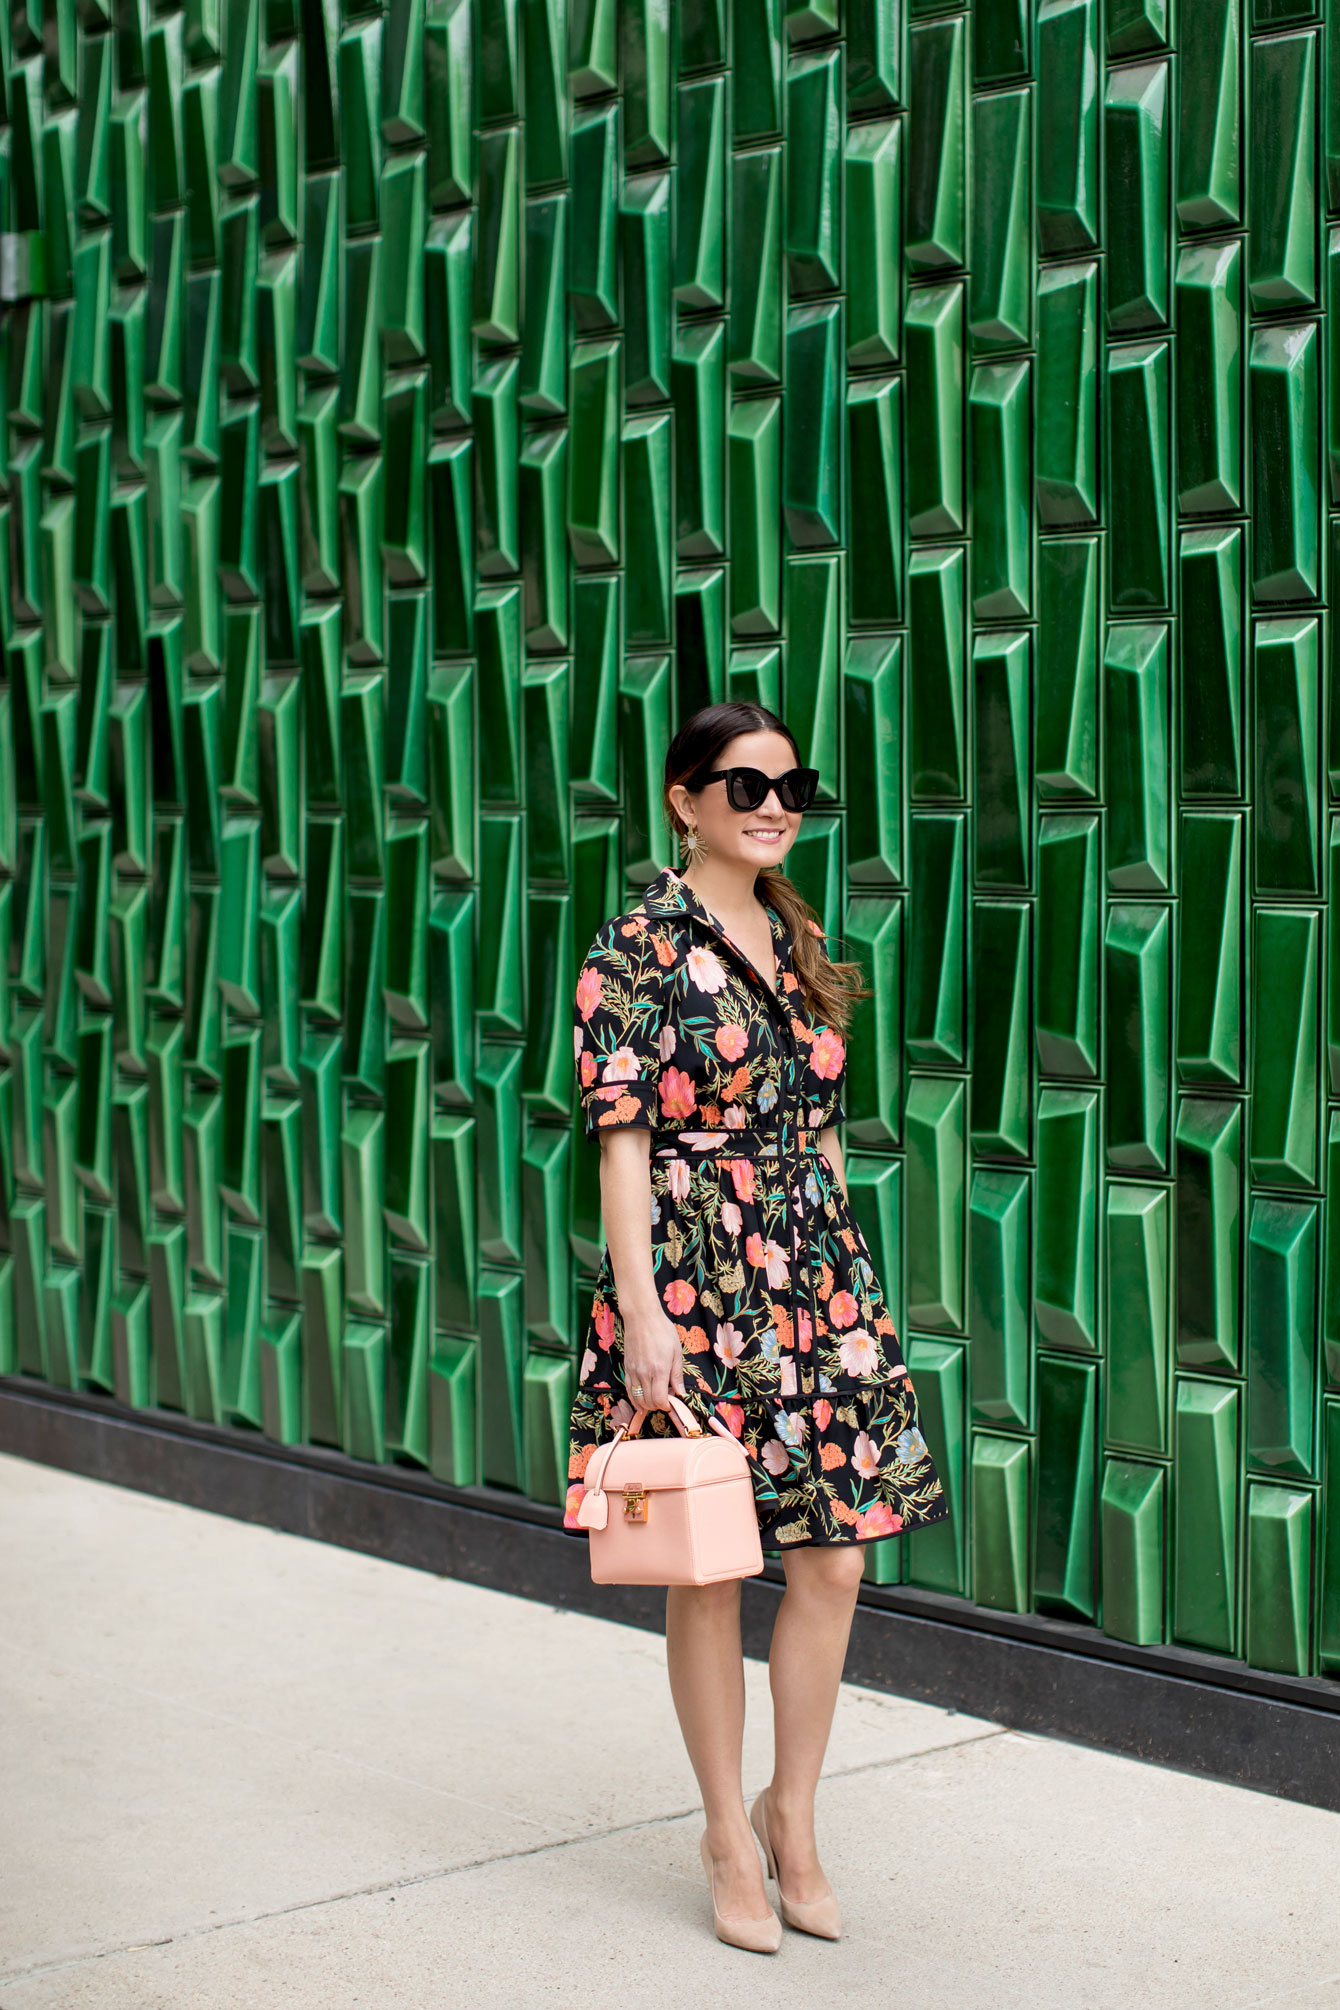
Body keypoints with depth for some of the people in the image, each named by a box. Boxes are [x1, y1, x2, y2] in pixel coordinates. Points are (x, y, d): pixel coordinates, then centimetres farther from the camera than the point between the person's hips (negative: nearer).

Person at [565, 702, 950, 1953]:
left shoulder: (800, 942, 12)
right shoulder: (637, 948, -7)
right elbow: (621, 1138, -11)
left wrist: (845, 1278, 15)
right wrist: (643, 1312, -17)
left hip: (814, 1273, 6)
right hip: (693, 1281, -6)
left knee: (833, 1558, 4)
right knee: (708, 1567, 4)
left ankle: (792, 1812, 23)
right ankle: (729, 1831, 20)